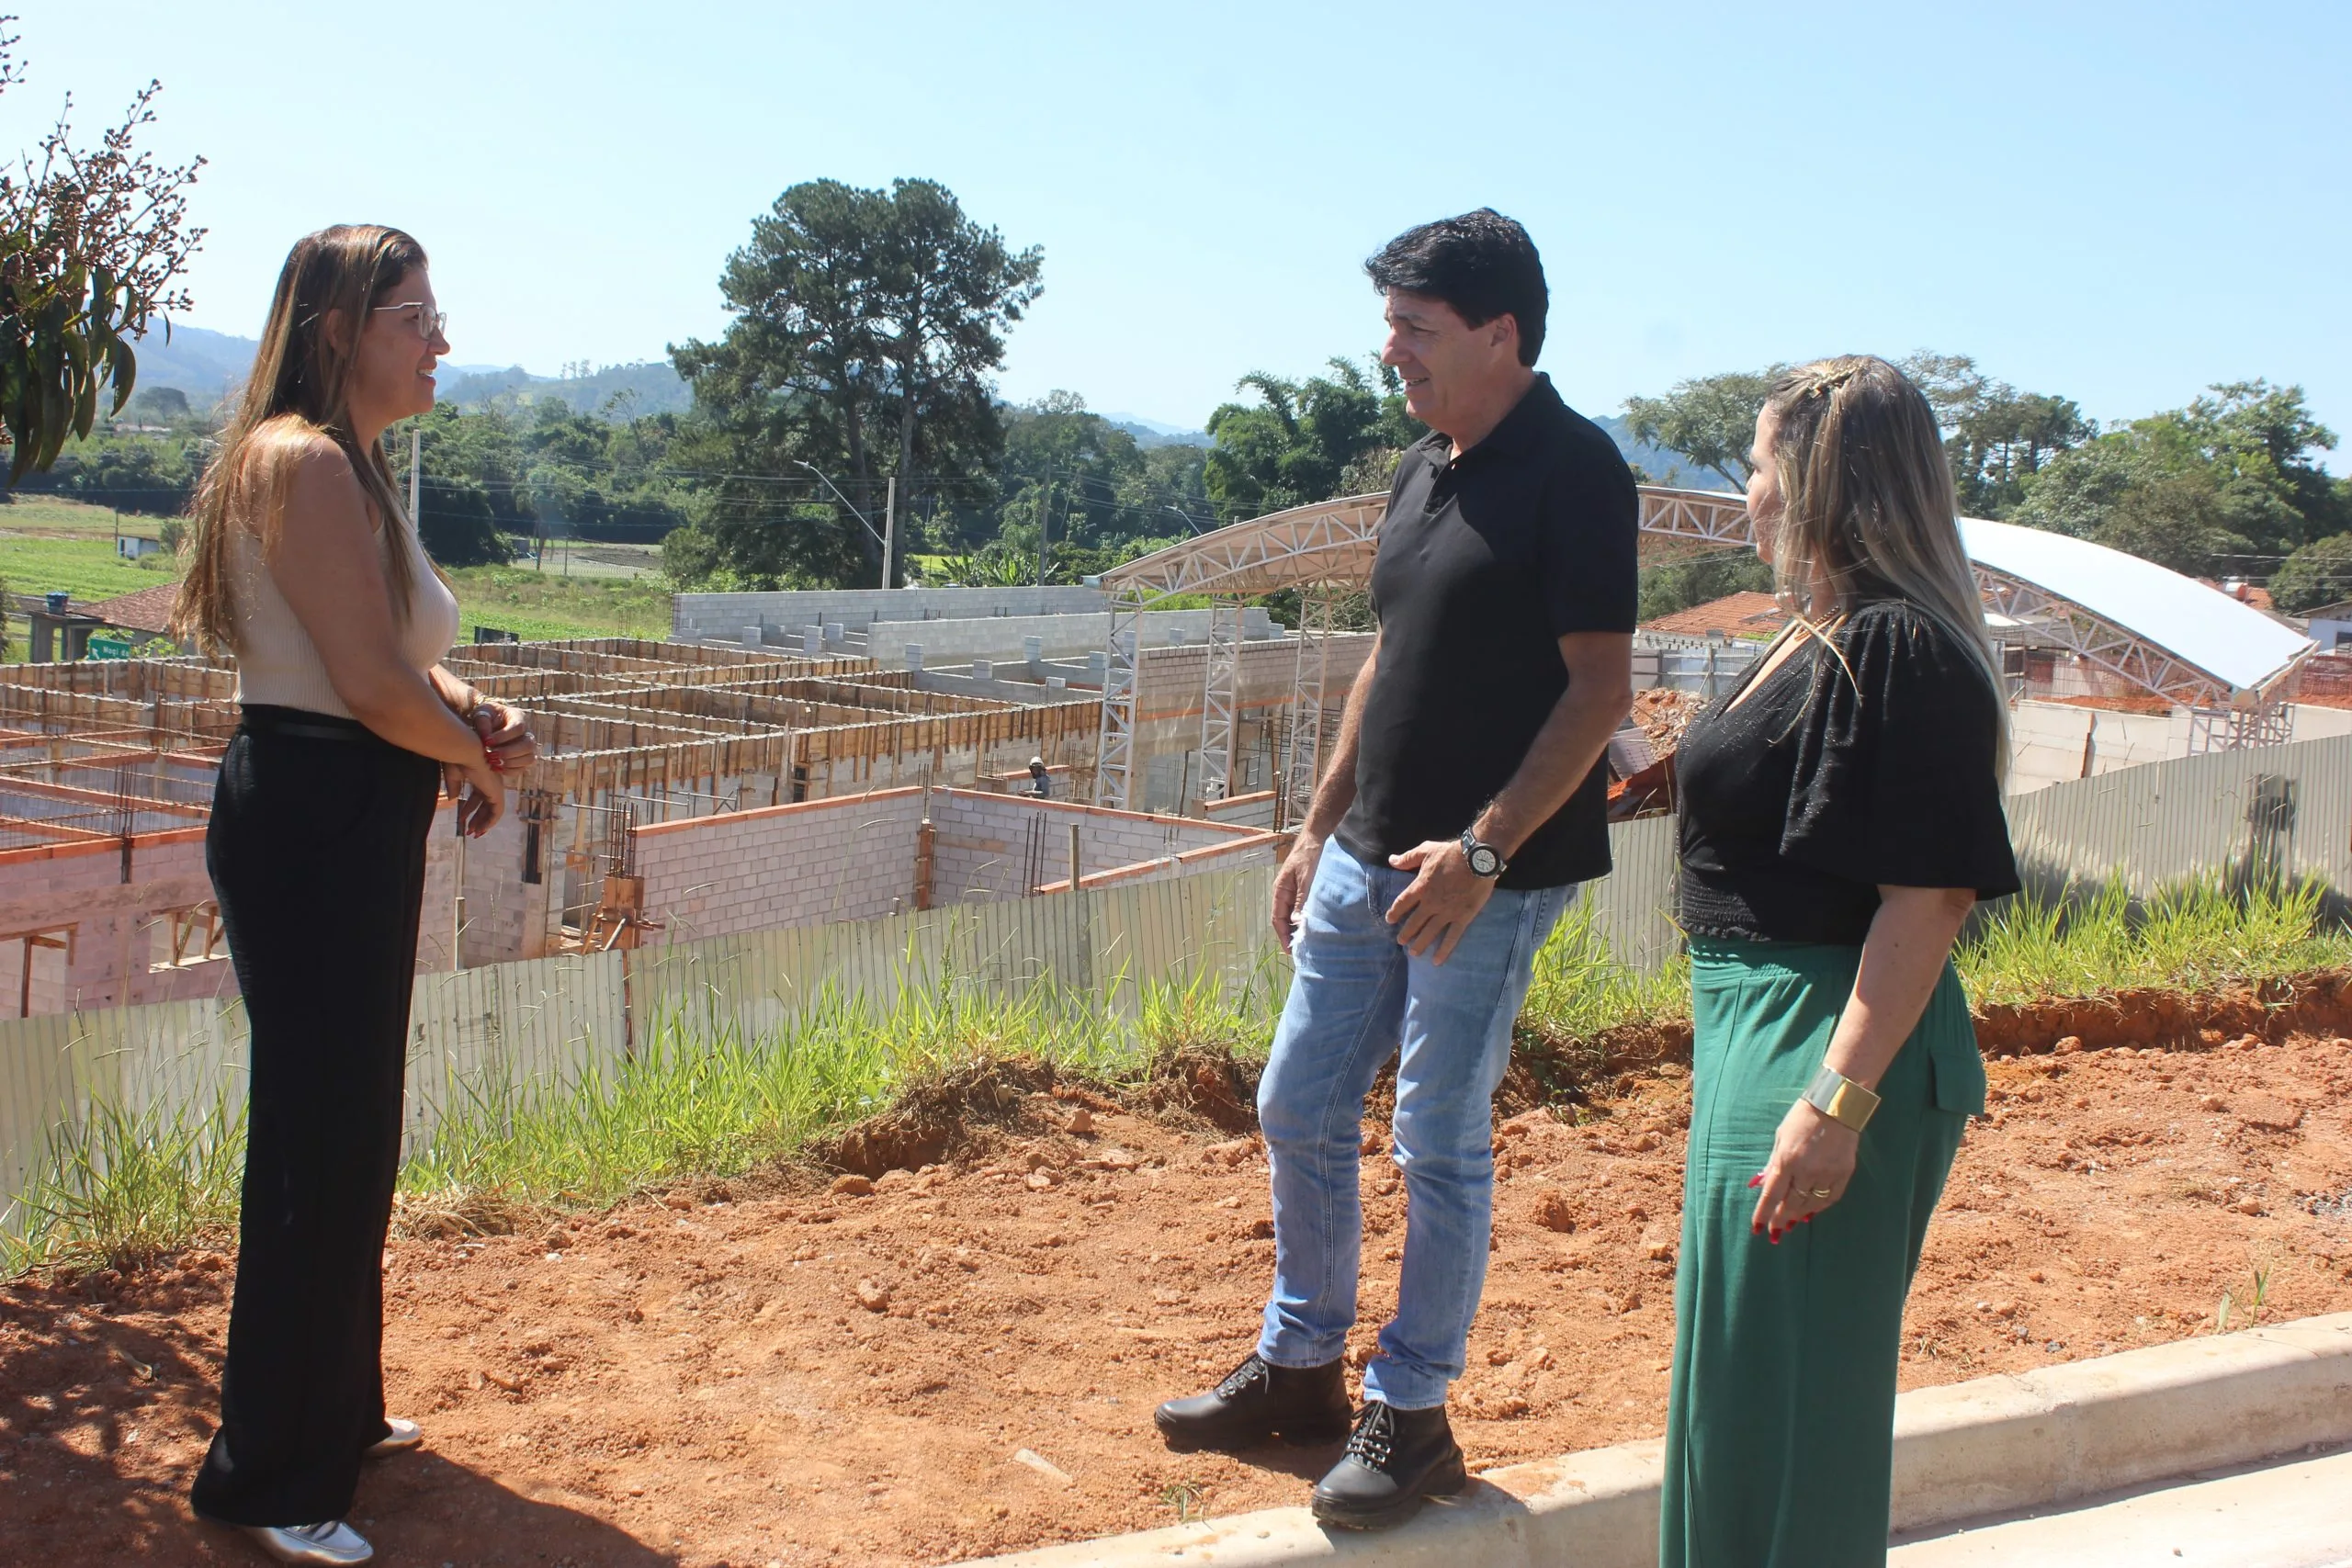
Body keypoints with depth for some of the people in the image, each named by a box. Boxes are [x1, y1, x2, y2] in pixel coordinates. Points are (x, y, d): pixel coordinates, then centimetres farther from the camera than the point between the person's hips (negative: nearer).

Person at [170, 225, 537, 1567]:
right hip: (311, 818, -10)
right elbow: (372, 684, -22)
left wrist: (478, 717, -2)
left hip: (353, 822, 10)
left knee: (352, 1129, 19)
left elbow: (403, 658, 18)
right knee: (320, 1141, -3)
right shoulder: (305, 461, -16)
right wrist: (480, 761, -4)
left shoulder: (350, 465, 15)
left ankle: (335, 1412, 36)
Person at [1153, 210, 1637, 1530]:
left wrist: (1481, 852, -22)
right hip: (1369, 857, 8)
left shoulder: (1574, 471, -13)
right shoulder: (1422, 470, 12)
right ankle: (1302, 1369, 29)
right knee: (1300, 1108, 13)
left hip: (1488, 875, -8)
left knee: (1442, 1143, 1)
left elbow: (1599, 689, -16)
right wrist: (1320, 828, 18)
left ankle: (1413, 1416, 17)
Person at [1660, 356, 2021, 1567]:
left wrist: (1839, 1101, -27)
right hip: (1760, 1021, 10)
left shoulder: (1896, 651, -19)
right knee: (1745, 1367, 21)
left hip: (1830, 1042, -10)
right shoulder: (1821, 636, 12)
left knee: (1781, 1387, 0)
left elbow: (1929, 897, -24)